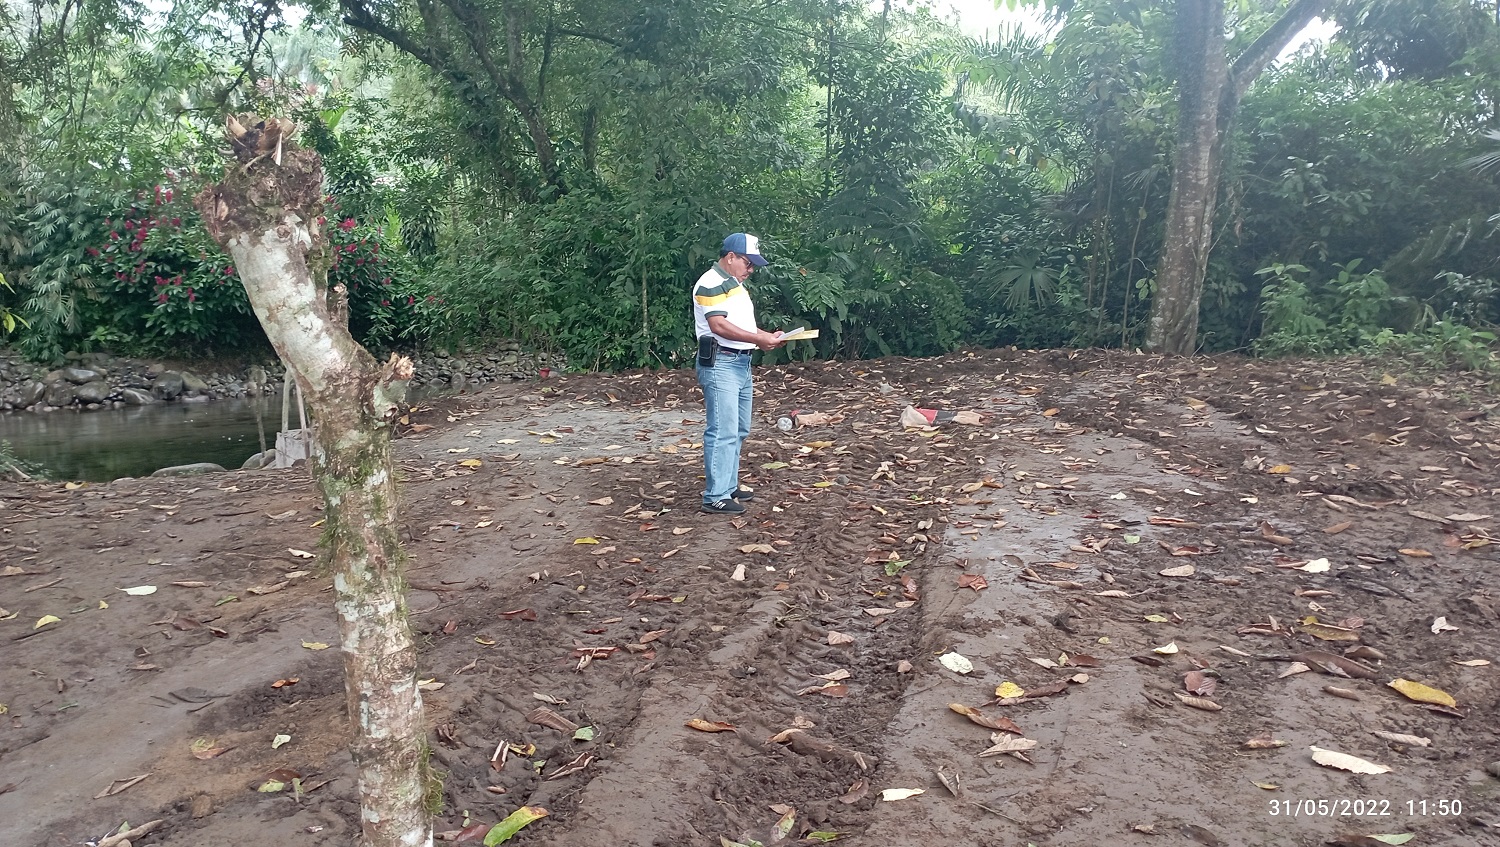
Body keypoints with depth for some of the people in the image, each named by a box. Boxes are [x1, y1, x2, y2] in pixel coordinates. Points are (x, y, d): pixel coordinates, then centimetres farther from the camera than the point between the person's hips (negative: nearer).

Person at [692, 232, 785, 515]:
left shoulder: (735, 284, 20)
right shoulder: (711, 284, -12)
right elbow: (719, 325, -21)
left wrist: (766, 336, 8)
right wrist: (758, 339, -20)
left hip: (741, 363, 10)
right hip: (719, 364, -10)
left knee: (738, 431, 14)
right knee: (723, 432, -11)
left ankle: (728, 486, 23)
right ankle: (715, 497, -8)